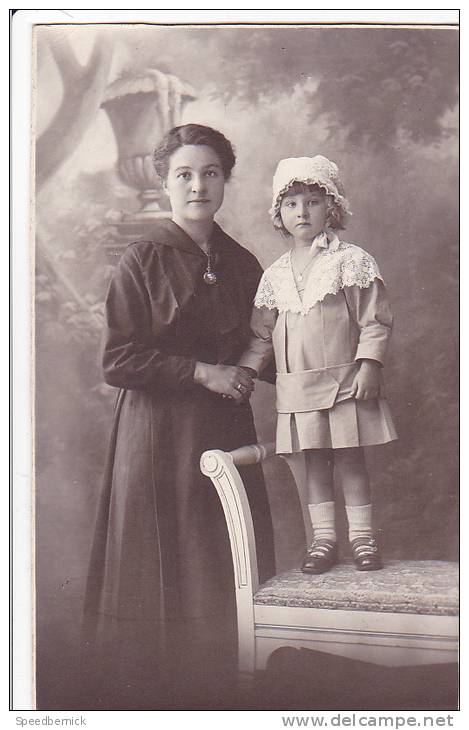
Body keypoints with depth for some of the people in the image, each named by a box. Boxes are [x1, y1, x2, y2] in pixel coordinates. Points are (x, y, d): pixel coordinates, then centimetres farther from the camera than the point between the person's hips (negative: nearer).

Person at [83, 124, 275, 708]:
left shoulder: (241, 263, 11)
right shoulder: (142, 260, -4)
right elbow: (117, 361, -10)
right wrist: (201, 372, -14)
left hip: (227, 428, 5)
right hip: (159, 433, -4)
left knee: (231, 564, 6)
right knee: (165, 566, 0)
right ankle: (159, 679, 17)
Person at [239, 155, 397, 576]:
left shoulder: (351, 261, -3)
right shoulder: (275, 275, 10)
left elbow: (375, 320, -6)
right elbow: (261, 334, 14)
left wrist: (369, 365, -15)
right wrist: (245, 372, 5)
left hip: (345, 382, -4)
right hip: (297, 388, 4)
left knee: (350, 458, 3)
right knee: (314, 461, 8)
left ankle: (362, 535, 15)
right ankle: (324, 538, 17)